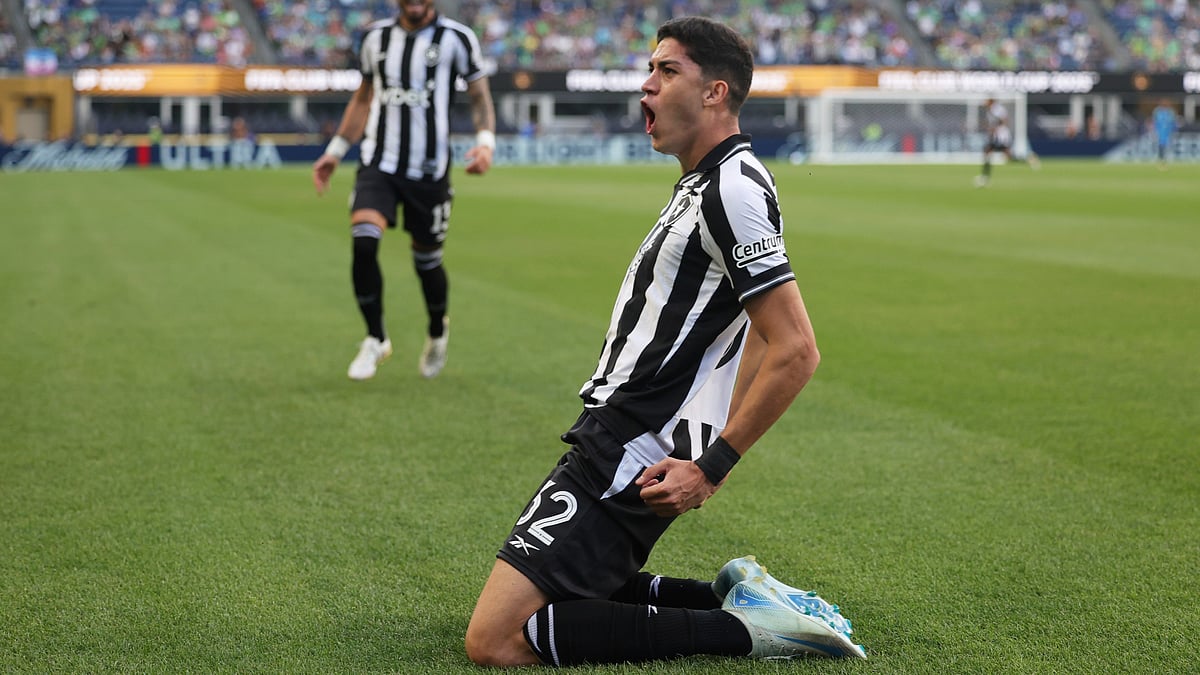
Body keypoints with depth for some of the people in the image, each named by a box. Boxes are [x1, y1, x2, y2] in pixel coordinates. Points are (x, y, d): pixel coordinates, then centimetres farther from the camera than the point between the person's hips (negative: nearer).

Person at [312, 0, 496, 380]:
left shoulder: (456, 38, -2)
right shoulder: (377, 37, 9)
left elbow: (480, 96, 3)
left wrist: (485, 141, -15)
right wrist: (335, 151, 18)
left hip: (429, 170, -2)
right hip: (378, 164, 2)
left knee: (427, 261, 7)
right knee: (363, 241, -20)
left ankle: (437, 332, 39)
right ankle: (376, 340, -3)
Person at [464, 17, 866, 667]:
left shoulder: (733, 190, -16)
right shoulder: (704, 183, 16)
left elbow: (796, 351, -23)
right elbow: (762, 338, 24)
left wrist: (711, 467, -21)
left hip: (622, 460, -11)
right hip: (616, 447, 11)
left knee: (494, 641, -14)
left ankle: (740, 627, -11)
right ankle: (736, 596, 12)